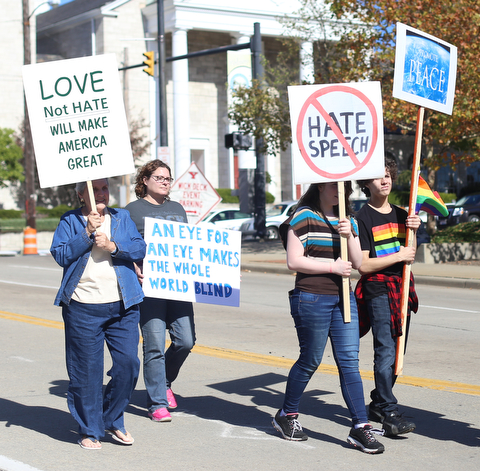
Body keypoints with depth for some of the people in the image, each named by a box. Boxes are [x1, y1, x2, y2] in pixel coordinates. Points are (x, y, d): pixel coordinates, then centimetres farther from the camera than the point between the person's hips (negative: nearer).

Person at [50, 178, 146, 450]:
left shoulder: (122, 218, 13)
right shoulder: (70, 222, 5)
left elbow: (140, 249, 2)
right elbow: (60, 255, -7)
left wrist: (113, 246, -13)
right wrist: (87, 232, -14)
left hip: (123, 307, 3)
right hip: (83, 308, -3)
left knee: (128, 364, 0)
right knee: (87, 371, 1)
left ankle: (113, 420, 20)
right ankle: (90, 430, 15)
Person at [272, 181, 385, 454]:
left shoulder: (348, 221, 15)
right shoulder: (303, 218, -4)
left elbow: (357, 262, 8)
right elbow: (294, 261, -11)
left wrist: (349, 236, -9)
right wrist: (333, 267, -13)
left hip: (343, 298, 6)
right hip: (311, 298, -6)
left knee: (350, 362, -1)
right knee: (310, 361, 3)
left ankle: (360, 427, -1)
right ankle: (287, 416, 22)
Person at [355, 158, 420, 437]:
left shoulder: (401, 215, 15)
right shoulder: (363, 219, -5)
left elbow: (410, 257, 16)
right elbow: (363, 265, -11)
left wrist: (413, 231, 0)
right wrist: (398, 256, -12)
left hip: (402, 288, 7)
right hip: (377, 290, -7)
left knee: (397, 351, 8)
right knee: (386, 349, -14)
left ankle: (378, 404, 20)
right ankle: (389, 412, -13)